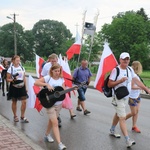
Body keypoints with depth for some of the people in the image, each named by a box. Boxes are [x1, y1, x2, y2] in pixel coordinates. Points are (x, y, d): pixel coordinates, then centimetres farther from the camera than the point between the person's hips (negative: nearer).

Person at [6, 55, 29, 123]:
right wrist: (12, 80, -23)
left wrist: (25, 87, 10)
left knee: (24, 102, -4)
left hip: (22, 87, 3)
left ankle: (22, 117, 7)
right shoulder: (10, 69, -5)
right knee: (14, 102, 8)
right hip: (14, 87, -3)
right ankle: (15, 116, 24)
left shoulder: (22, 68, 6)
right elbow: (7, 79, -3)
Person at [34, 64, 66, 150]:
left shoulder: (61, 79, 4)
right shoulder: (48, 78, -9)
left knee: (52, 121, 19)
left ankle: (47, 135, 43)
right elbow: (36, 83, -16)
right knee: (55, 123, -10)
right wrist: (47, 84, -26)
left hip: (59, 103, 5)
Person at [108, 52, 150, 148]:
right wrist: (120, 80, -25)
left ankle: (112, 131, 39)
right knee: (123, 118, -10)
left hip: (126, 97, 7)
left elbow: (136, 81, 2)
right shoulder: (116, 70, -14)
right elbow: (109, 84, -14)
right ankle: (128, 140, -14)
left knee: (118, 114, 21)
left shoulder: (130, 69, 5)